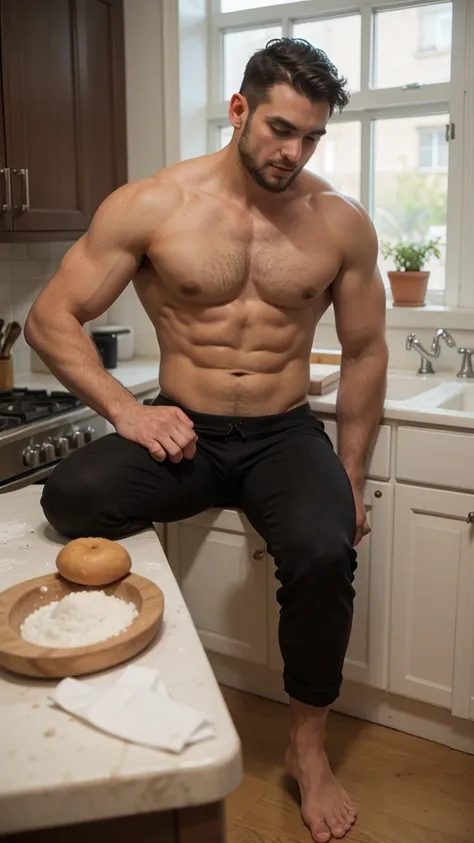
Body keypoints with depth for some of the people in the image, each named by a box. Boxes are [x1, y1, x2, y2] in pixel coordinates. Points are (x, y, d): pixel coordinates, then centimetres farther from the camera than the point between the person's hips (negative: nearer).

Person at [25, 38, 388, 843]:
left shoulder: (342, 223, 0)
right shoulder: (149, 206, -6)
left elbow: (365, 352, 8)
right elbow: (49, 319, -4)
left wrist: (351, 475, 7)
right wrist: (125, 410, -17)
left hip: (284, 434, 1)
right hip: (182, 433, 0)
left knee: (324, 551, -29)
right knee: (70, 497, -30)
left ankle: (308, 745, 1)